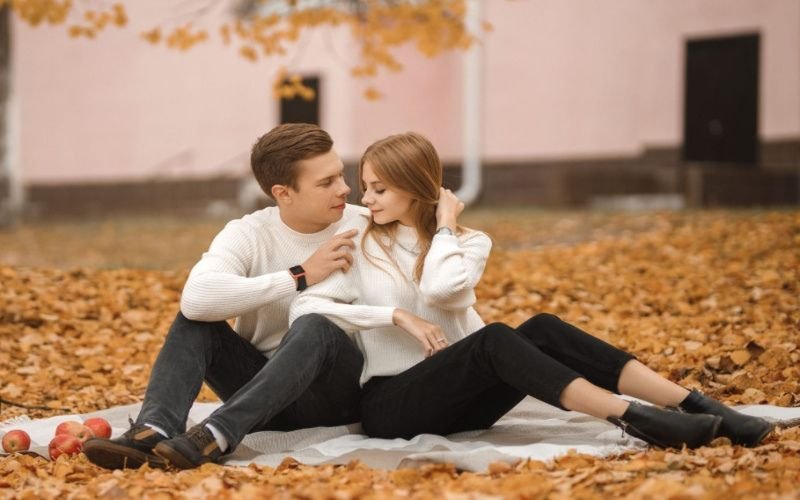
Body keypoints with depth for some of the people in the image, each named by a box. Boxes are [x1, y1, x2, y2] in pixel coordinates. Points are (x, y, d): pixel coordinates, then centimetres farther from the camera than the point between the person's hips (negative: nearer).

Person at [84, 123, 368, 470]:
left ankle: (216, 436, -45)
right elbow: (196, 298, -28)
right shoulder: (248, 234, -7)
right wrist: (300, 277, -26)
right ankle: (154, 431, -38)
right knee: (195, 317, -19)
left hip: (335, 390, -1)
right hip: (261, 388, 2)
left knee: (314, 327, -32)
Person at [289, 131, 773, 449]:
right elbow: (303, 309, -10)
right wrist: (396, 315, -15)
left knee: (542, 330, -25)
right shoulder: (361, 242, 4)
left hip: (459, 399, 3)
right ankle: (637, 420, -44)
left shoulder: (468, 241, 7)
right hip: (391, 405, -3)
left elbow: (440, 290, -16)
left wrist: (445, 227, -3)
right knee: (493, 338, -32)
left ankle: (694, 404, -32)